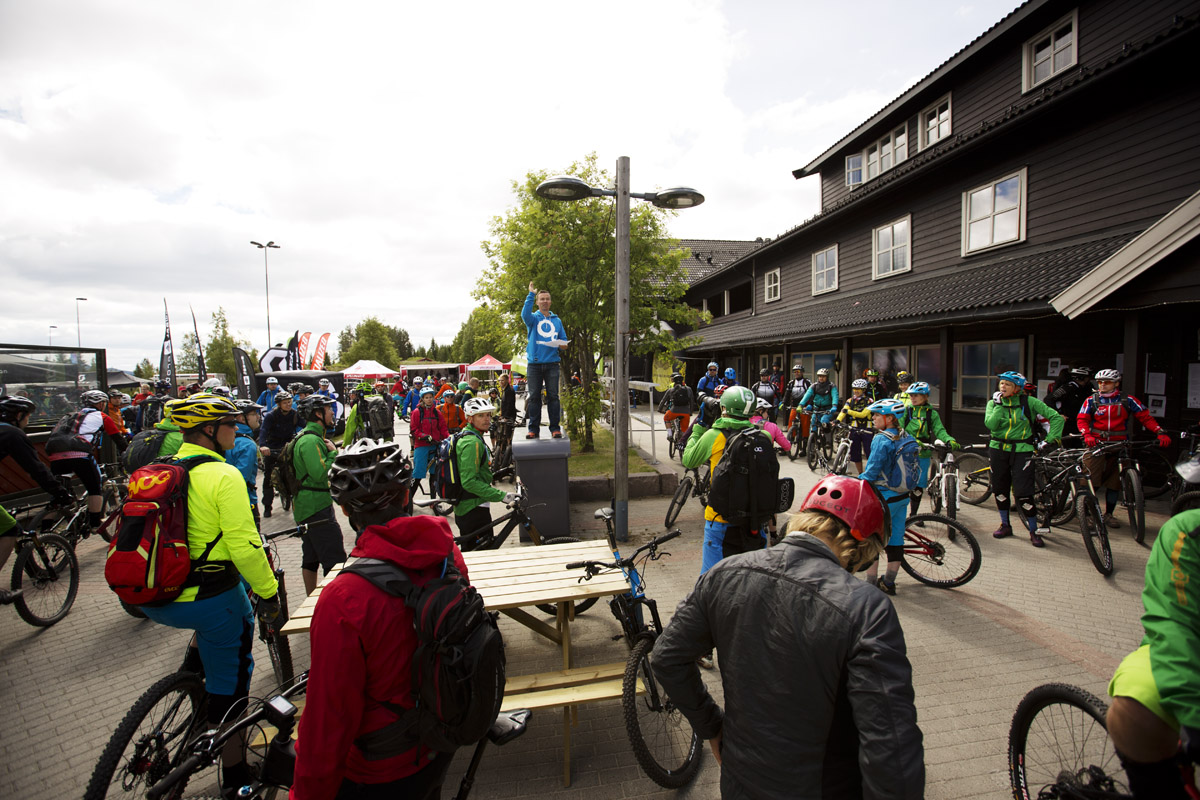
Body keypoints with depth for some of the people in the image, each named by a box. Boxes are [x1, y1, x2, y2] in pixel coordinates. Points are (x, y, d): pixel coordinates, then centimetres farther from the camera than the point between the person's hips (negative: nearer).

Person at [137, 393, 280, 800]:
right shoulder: (223, 475, -18)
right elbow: (244, 544, -22)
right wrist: (268, 594, -11)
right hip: (206, 597, -7)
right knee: (228, 686, 10)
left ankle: (192, 668, 31)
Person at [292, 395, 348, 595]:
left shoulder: (307, 437, 15)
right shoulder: (311, 440, -19)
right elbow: (321, 474, -27)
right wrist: (333, 453, -16)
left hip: (305, 507, 11)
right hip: (317, 506, -11)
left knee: (311, 559, 19)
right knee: (335, 561, -9)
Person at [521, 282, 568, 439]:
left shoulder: (557, 320, 17)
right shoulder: (533, 318, 8)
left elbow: (563, 341, 18)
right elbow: (525, 314, -17)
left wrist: (562, 345, -6)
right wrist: (531, 294, -20)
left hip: (552, 364, 2)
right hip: (534, 363, -1)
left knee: (553, 396, 0)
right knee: (534, 397, 2)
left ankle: (555, 428, 4)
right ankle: (533, 429, 7)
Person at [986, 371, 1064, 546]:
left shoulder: (1029, 402, -3)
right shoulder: (993, 403, 2)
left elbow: (1056, 417, -2)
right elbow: (990, 425, -13)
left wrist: (1051, 439, -8)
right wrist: (999, 405, -14)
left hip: (1021, 451, -3)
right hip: (998, 450, 3)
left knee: (1023, 493, -8)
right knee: (999, 489, 10)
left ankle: (1034, 531, 7)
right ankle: (1005, 525, 26)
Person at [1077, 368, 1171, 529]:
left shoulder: (1127, 400, 5)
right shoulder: (1092, 400, 3)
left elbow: (1146, 417, 5)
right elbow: (1082, 419, -4)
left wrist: (1161, 433, -9)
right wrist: (1086, 435, -21)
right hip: (1095, 445, -2)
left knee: (1114, 482, 6)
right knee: (1090, 480, -9)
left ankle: (1109, 514, 19)